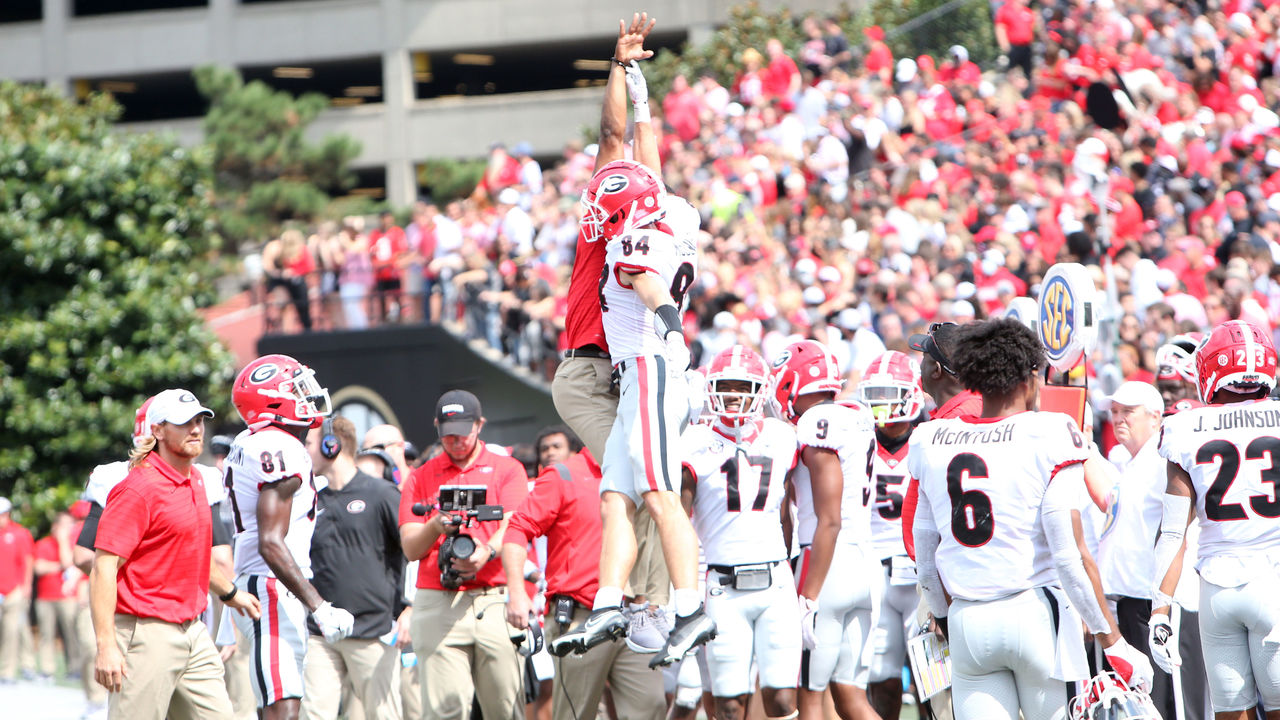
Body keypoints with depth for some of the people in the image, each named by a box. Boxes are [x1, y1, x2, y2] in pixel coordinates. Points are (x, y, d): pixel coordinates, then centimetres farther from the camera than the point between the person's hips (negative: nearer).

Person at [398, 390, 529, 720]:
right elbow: (410, 548, 7)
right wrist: (435, 527, -15)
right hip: (438, 605, 0)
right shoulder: (421, 477, 16)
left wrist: (487, 552, -24)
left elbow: (513, 528, -2)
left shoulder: (507, 469, 13)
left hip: (496, 602, 0)